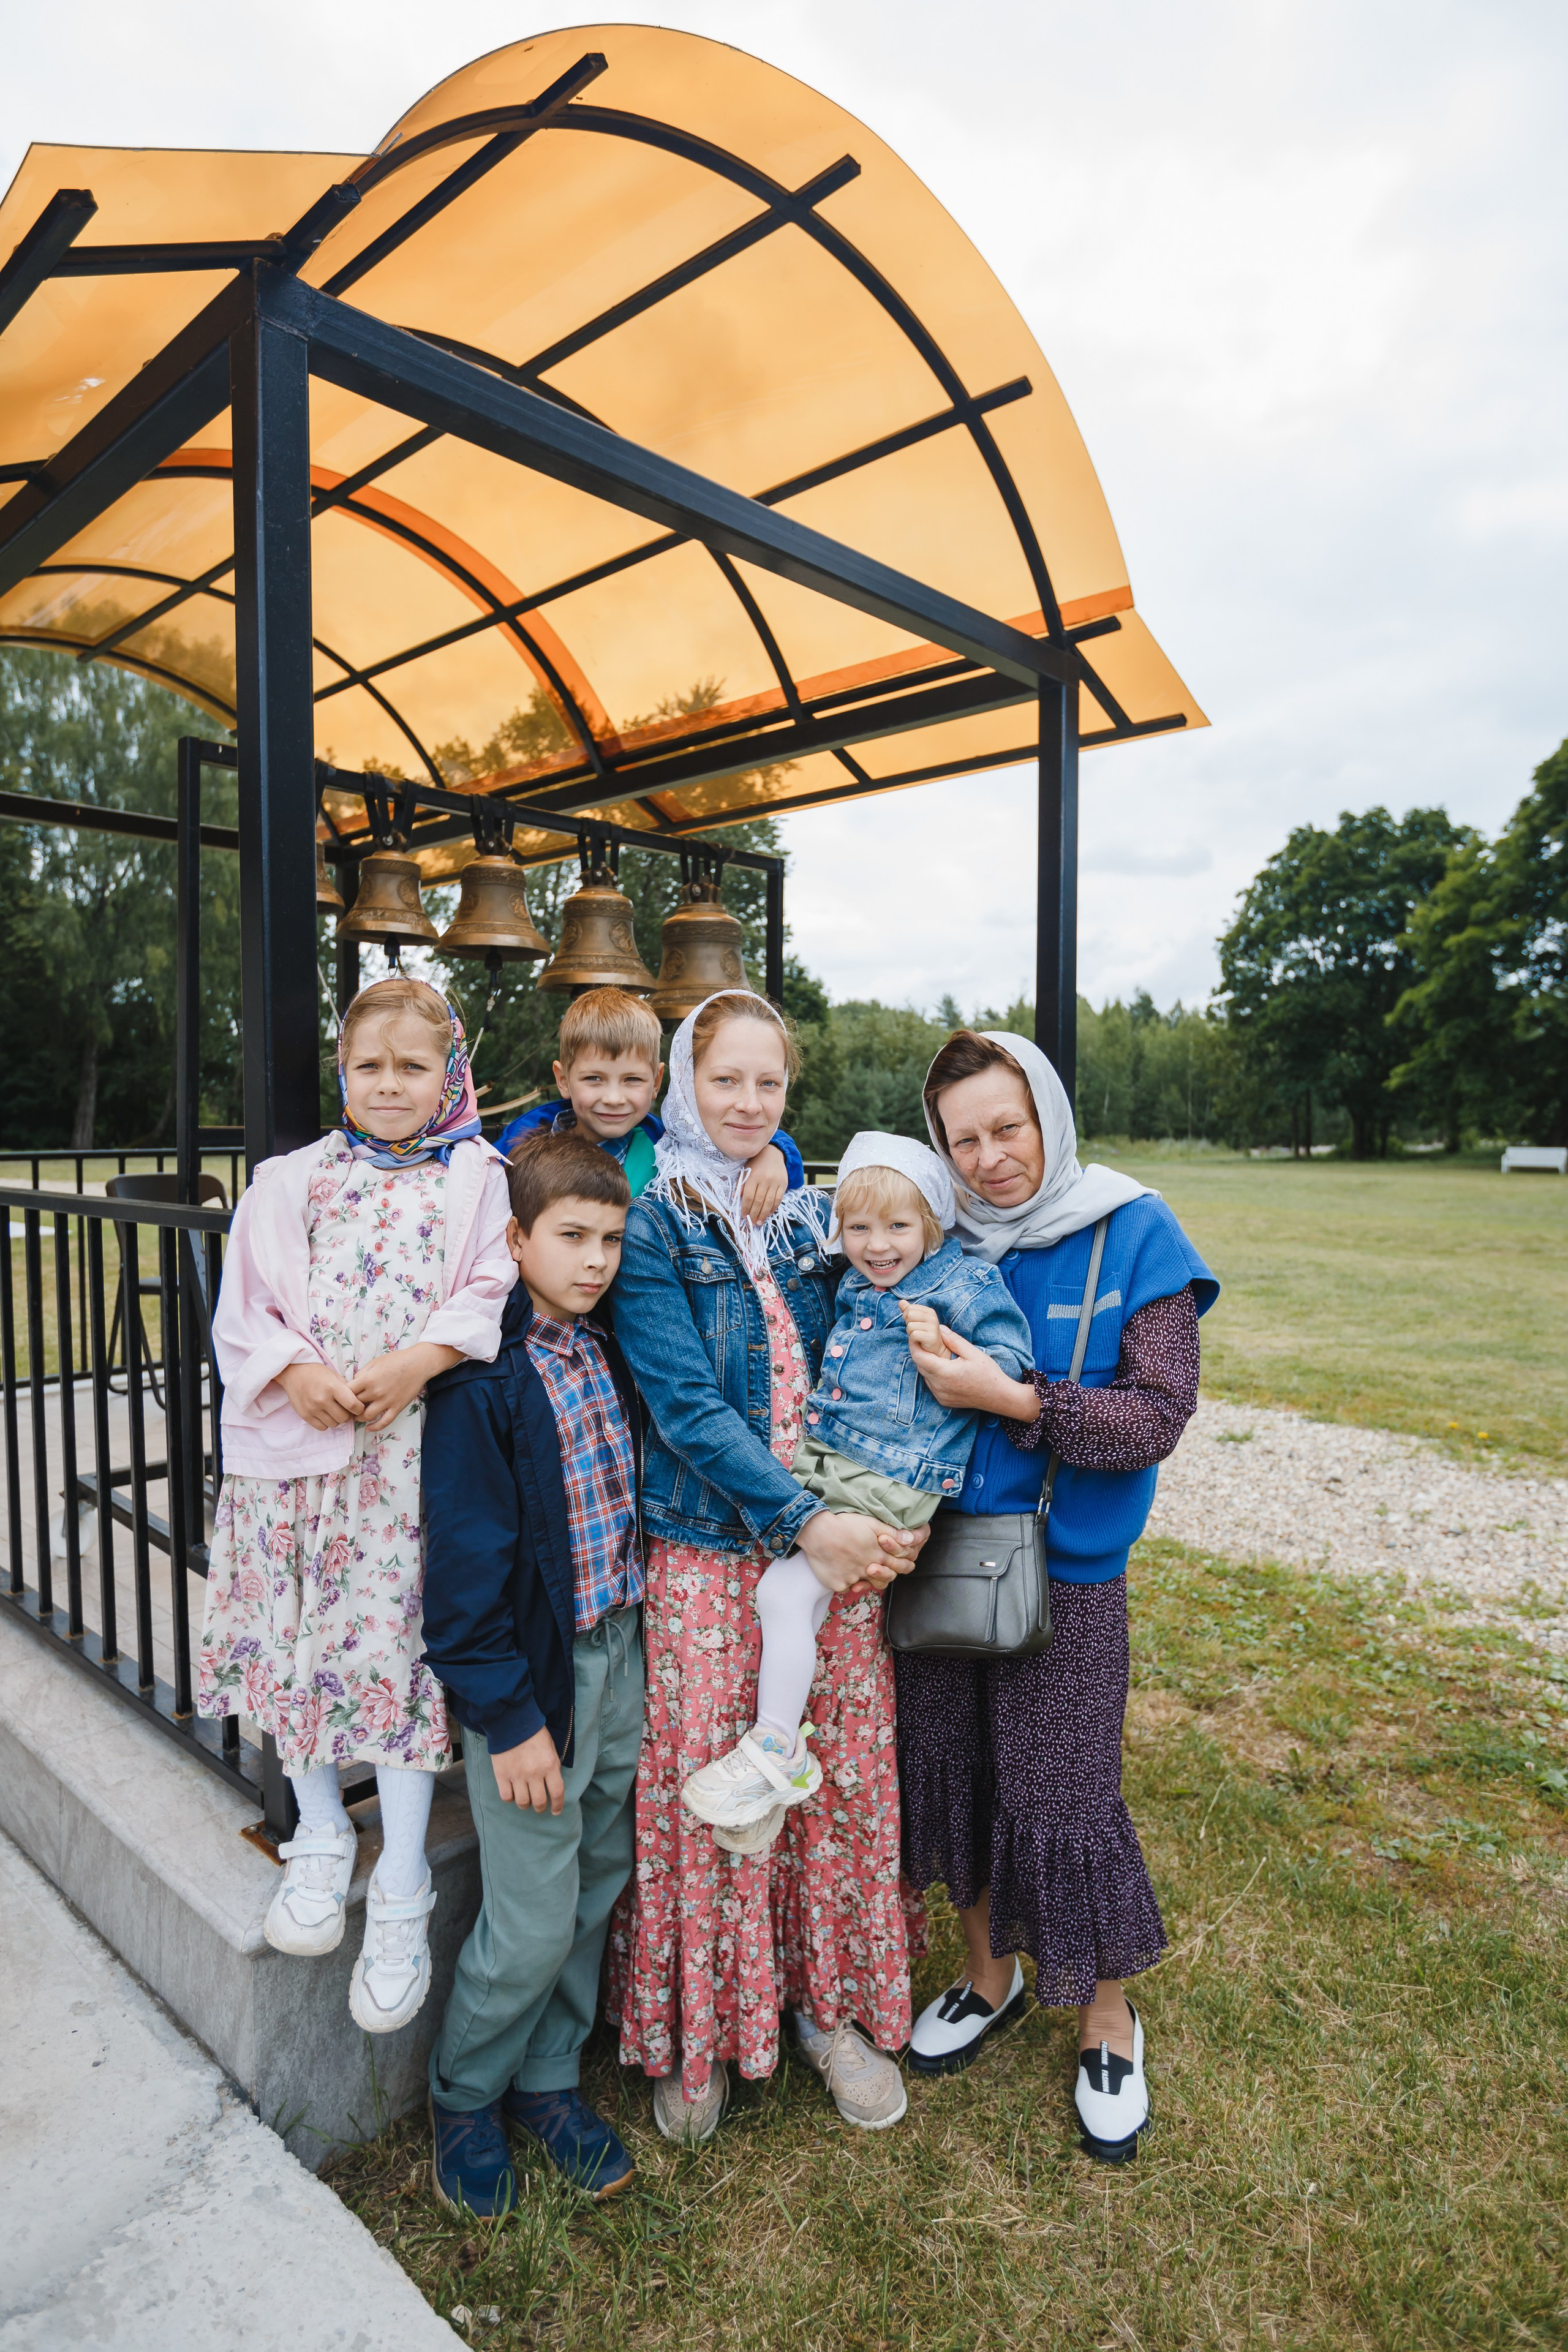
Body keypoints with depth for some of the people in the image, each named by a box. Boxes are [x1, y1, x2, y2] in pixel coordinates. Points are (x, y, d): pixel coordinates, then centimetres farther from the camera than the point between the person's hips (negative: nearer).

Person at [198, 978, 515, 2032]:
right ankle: (320, 1843, 33)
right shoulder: (294, 1180, 12)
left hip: (418, 1444, -3)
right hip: (300, 1438, 3)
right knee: (298, 1637, 10)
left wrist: (418, 1360, -19)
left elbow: (494, 1294, -5)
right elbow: (246, 1306, 8)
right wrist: (294, 1373, -10)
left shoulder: (477, 1181, 5)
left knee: (399, 1646, -3)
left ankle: (401, 1897, 13)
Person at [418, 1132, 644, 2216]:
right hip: (536, 1674, -6)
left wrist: (637, 1652, 12)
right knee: (535, 1918, 5)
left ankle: (547, 2078, 40)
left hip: (620, 1656, 7)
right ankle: (464, 2097, 33)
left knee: (599, 1886, 18)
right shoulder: (485, 1376, -18)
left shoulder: (608, 1350, 2)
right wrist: (506, 1716, -15)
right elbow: (468, 1557, -17)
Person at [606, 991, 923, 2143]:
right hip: (708, 1548, -4)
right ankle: (694, 2032, 32)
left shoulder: (816, 1217, 8)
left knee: (847, 1770, 11)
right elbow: (685, 1401, -14)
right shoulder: (653, 1225, -6)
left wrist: (877, 1518, -4)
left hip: (837, 1539, 4)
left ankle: (836, 2005, 35)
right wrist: (805, 1520, -20)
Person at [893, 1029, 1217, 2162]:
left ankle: (1110, 2022, 34)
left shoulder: (1135, 1234, -9)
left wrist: (1013, 1399, -24)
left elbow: (1159, 1417, -15)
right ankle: (992, 1973, 44)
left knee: (1064, 1801, 5)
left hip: (1065, 1569, -3)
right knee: (953, 1772, 16)